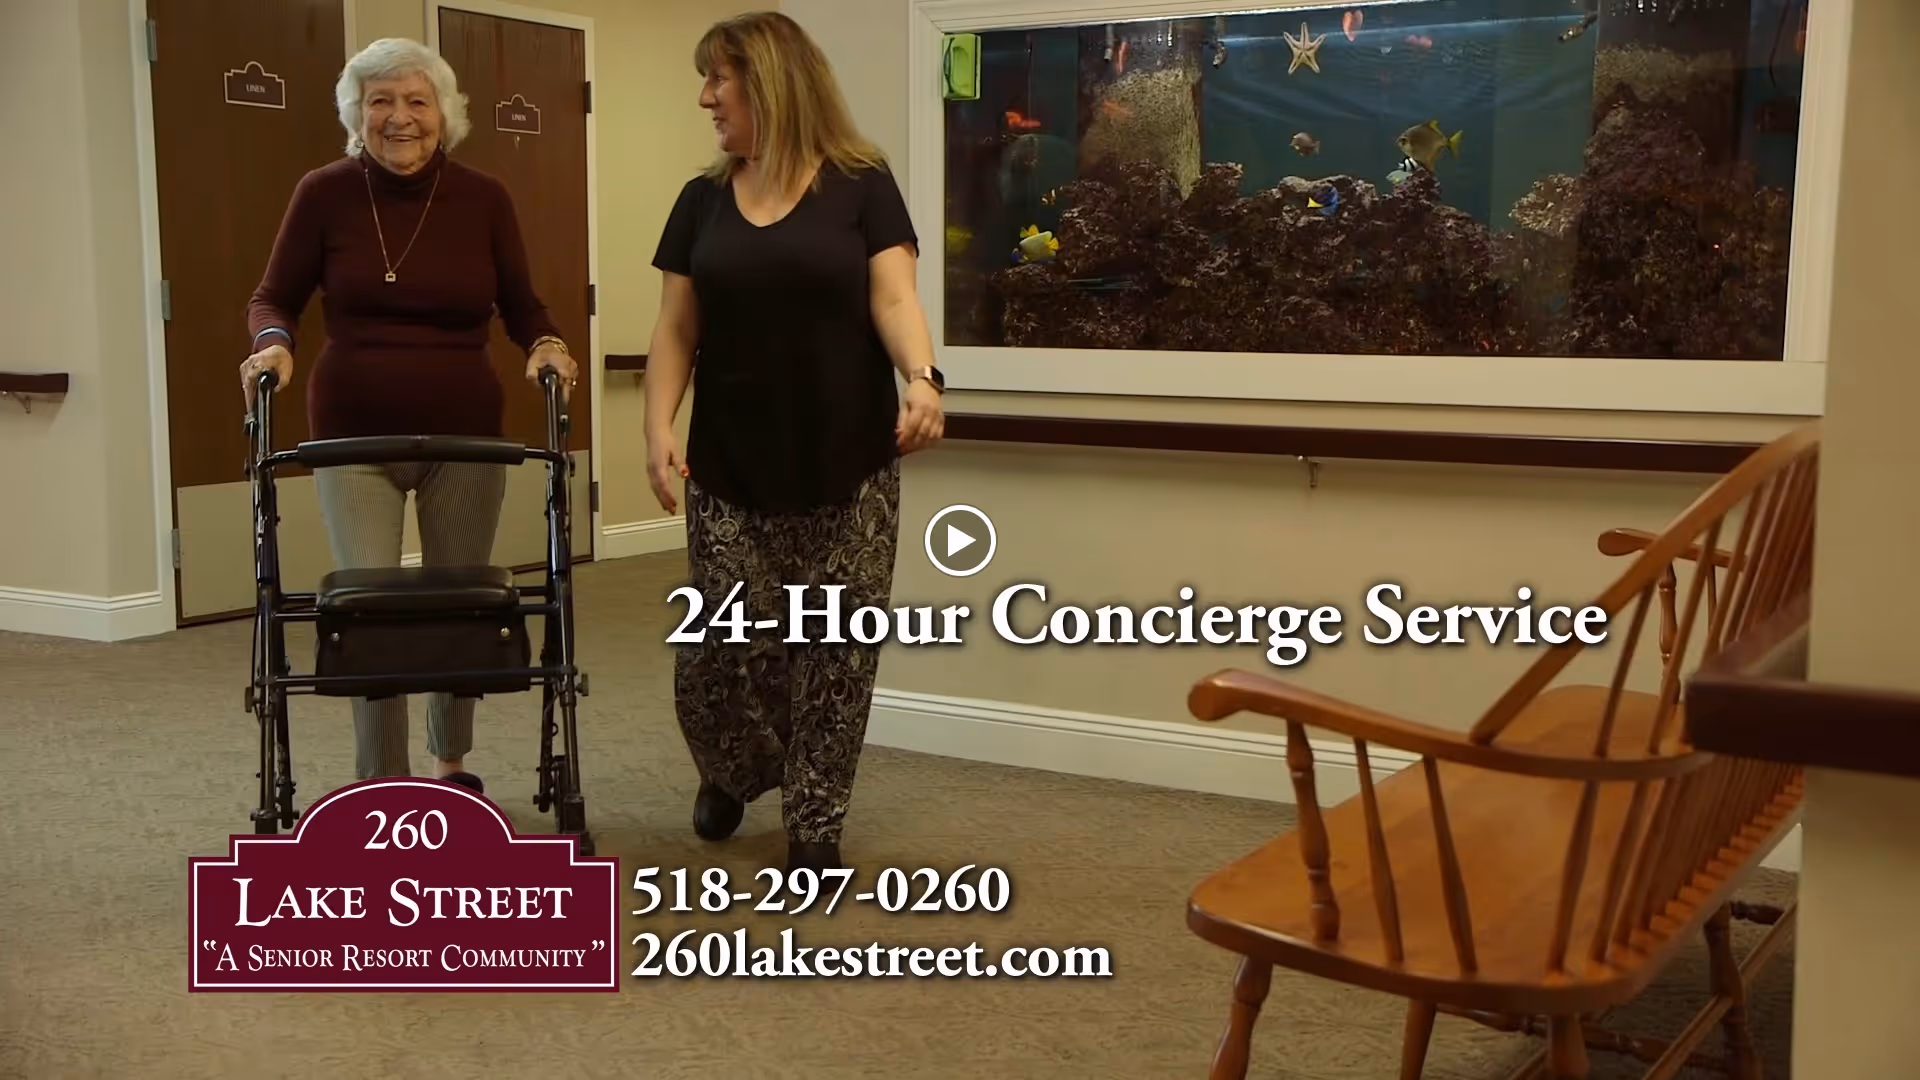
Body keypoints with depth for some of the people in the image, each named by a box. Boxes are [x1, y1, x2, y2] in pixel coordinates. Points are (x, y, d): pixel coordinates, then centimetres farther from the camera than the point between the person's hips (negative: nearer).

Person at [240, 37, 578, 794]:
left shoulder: (483, 199, -3)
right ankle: (381, 789, 11)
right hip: (354, 437, -1)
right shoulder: (324, 194, -5)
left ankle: (452, 763, 33)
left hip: (466, 435, 1)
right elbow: (273, 298, 3)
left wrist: (546, 343, -16)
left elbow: (520, 305, 5)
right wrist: (273, 343, -18)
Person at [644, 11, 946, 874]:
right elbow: (676, 329, 7)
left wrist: (922, 378, -29)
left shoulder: (862, 186, 0)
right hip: (732, 469, 2)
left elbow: (893, 297, -10)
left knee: (834, 648, 2)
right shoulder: (702, 201, 9)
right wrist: (660, 427, -7)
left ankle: (815, 825, 17)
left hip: (848, 467, -2)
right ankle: (730, 774, 31)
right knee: (723, 648, 1)